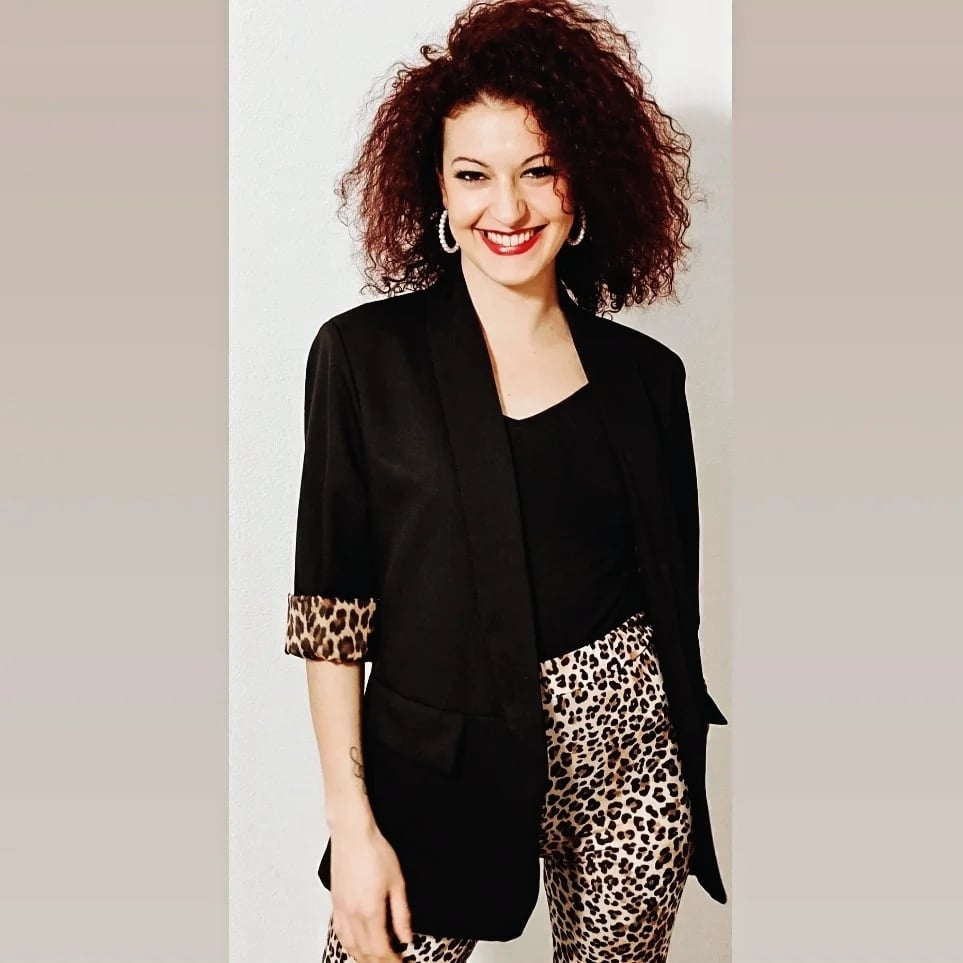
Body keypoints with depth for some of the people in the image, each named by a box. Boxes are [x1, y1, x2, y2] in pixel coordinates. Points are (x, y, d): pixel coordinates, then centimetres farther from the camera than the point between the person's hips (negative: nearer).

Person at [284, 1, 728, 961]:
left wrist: (685, 774, 11)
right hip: (438, 763, -2)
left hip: (628, 744, 3)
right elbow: (331, 602, -7)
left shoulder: (645, 373, 2)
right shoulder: (364, 353, -6)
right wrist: (351, 820, -9)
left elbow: (673, 588, 8)